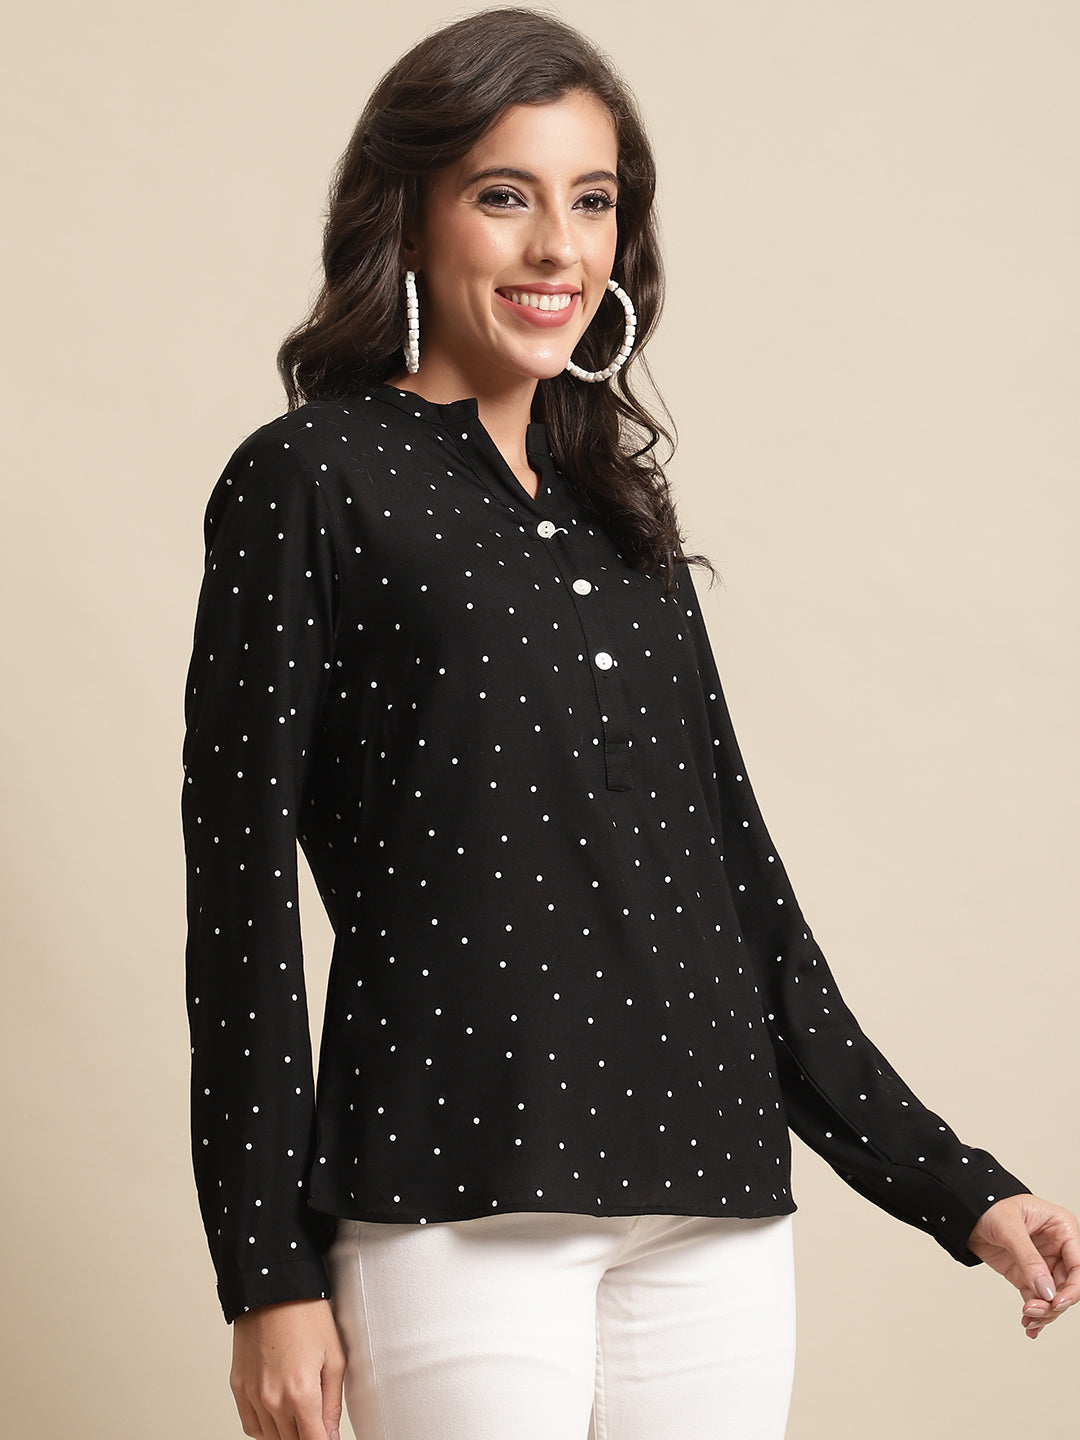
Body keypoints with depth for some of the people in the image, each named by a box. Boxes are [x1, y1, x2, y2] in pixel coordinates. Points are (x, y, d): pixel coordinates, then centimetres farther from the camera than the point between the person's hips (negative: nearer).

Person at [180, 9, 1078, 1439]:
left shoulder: (619, 510, 17)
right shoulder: (307, 483, 1)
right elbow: (242, 890, -3)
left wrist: (948, 1183, 17)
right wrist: (270, 1269, -8)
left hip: (714, 1214, 5)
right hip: (459, 1214, -5)